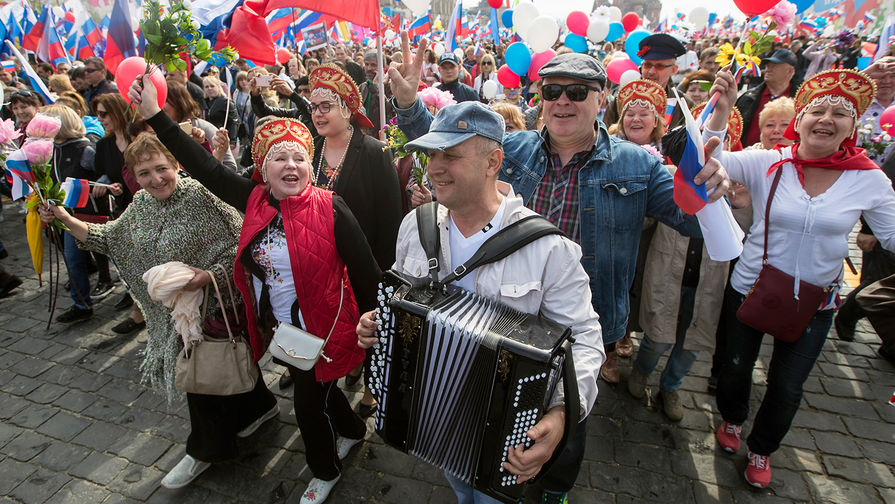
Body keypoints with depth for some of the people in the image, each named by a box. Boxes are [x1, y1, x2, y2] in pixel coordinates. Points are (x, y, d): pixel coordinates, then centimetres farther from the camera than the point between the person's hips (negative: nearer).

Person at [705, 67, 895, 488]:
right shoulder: (767, 164, -11)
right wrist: (721, 110, -34)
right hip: (750, 288, -1)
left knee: (787, 387, 15)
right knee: (737, 365, 17)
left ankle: (761, 449, 43)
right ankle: (732, 420, 50)